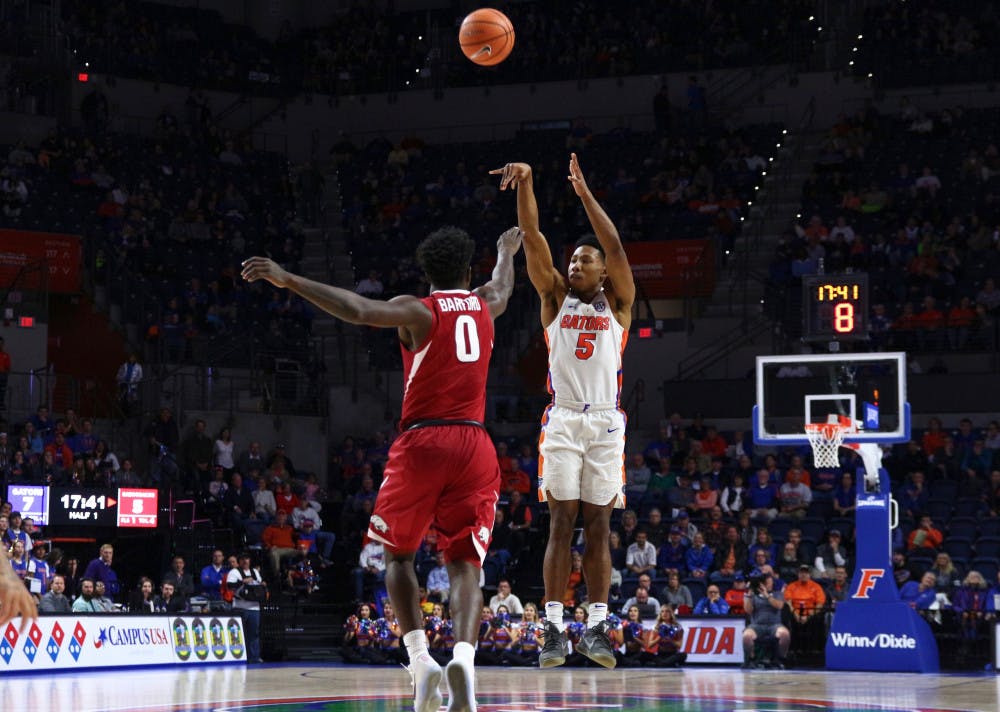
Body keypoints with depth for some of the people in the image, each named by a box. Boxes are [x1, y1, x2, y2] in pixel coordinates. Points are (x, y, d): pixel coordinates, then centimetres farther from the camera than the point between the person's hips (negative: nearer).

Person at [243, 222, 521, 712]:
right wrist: (506, 252, 61)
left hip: (422, 441, -3)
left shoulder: (417, 310, -1)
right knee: (465, 564, 2)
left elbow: (357, 310, -20)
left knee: (398, 553, 14)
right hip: (475, 445, 3)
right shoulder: (484, 305, 13)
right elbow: (502, 288, 39)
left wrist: (287, 280, -21)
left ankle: (419, 659, -3)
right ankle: (463, 655, -23)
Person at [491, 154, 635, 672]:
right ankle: (553, 629, -7)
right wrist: (525, 183, -11)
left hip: (605, 423, 0)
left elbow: (615, 247, -5)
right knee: (561, 523, -5)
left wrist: (584, 193, -10)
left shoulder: (616, 303, 10)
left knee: (598, 527, 1)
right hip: (563, 421, 0)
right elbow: (532, 238, 1)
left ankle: (597, 627, 2)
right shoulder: (556, 298, 12)